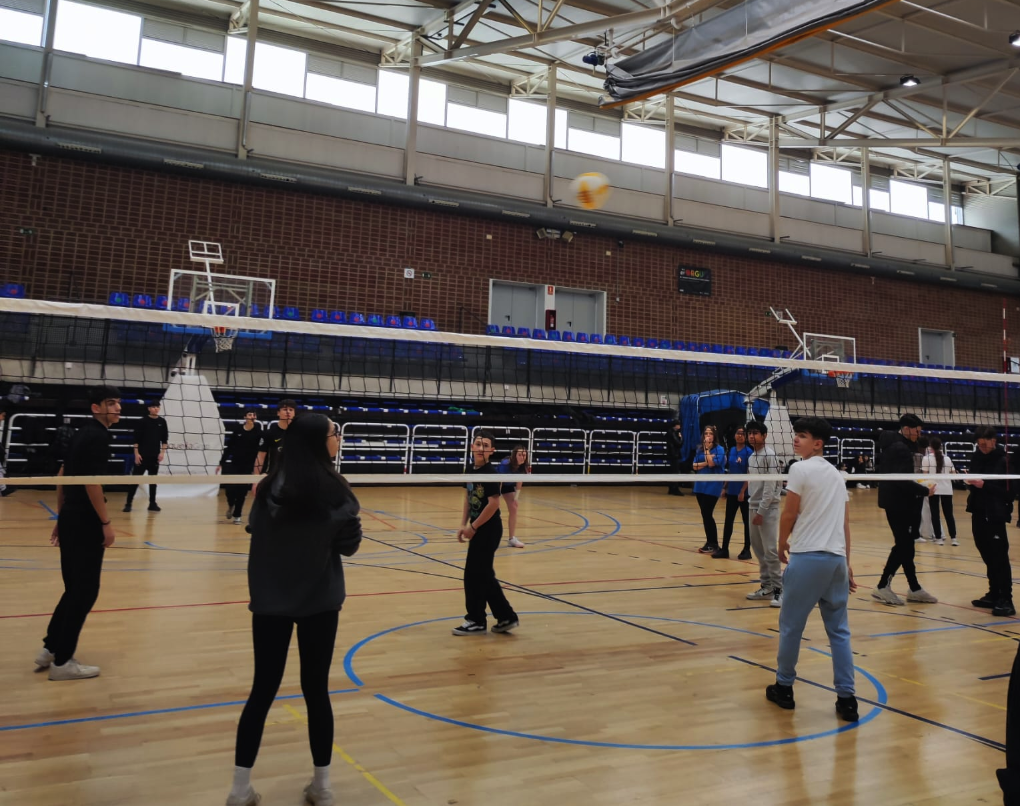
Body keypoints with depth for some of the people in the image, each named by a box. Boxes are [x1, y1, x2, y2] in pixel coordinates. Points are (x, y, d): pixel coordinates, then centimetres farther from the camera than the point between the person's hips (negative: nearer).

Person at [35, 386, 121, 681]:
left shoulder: (84, 433, 15)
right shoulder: (98, 436, -14)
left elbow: (62, 476, 19)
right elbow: (92, 482, -21)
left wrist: (61, 517, 22)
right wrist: (106, 522, -17)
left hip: (71, 519, 9)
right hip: (86, 523, -9)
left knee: (75, 589, 19)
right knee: (85, 592, -1)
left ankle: (50, 648, 26)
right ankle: (62, 661, 7)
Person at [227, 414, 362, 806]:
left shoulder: (269, 485, -5)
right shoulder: (333, 490, -13)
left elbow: (256, 531, 9)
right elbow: (349, 544, -5)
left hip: (271, 600, 2)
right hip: (319, 600, -2)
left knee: (263, 690, 11)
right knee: (316, 690, 9)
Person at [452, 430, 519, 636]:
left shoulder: (490, 473, -18)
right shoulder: (471, 470, 7)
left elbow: (494, 504, -23)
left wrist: (473, 527, -17)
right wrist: (463, 524, 5)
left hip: (488, 530, -9)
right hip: (479, 529, 9)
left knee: (474, 574, -1)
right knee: (484, 575, 14)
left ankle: (476, 621, 15)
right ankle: (506, 617, 24)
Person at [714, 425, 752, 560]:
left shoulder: (748, 452, -10)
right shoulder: (731, 451, 7)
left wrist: (743, 491, -17)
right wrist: (725, 488, 11)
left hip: (744, 492, -6)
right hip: (732, 491, 6)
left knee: (747, 521, 6)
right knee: (728, 520, 8)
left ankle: (747, 550, 16)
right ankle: (724, 549, 14)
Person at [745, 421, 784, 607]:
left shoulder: (769, 456, -12)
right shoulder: (751, 457, 13)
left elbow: (770, 487, -16)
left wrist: (761, 511, -17)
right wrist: (754, 508, 11)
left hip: (767, 509, -8)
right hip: (754, 507, 8)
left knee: (770, 550, -7)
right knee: (759, 550, 10)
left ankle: (779, 589, 1)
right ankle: (767, 587, 19)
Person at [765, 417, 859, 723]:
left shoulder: (801, 469, -6)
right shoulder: (836, 474, 16)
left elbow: (789, 516, -4)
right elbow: (845, 524, 15)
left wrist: (782, 545, 12)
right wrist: (846, 563, 18)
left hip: (807, 557, -7)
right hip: (837, 558, 7)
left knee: (791, 625, 7)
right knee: (839, 631, 10)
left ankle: (784, 688, 19)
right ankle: (847, 699, 9)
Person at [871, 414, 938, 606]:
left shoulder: (892, 445, 14)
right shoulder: (901, 448, -17)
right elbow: (903, 480, -25)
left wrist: (918, 487, 11)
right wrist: (924, 490, -14)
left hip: (895, 501, 10)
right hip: (898, 503, -10)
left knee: (904, 544, 14)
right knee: (903, 545, -3)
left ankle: (914, 588, 20)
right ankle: (883, 586, 2)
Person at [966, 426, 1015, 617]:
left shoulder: (1004, 461, -12)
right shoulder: (976, 457, 8)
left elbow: (1010, 492, -16)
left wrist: (984, 485, -23)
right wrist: (970, 481, -5)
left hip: (995, 515, -7)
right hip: (978, 513, 7)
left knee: (999, 558, -5)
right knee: (987, 556, 14)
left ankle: (1006, 601, -1)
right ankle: (994, 595, 24)